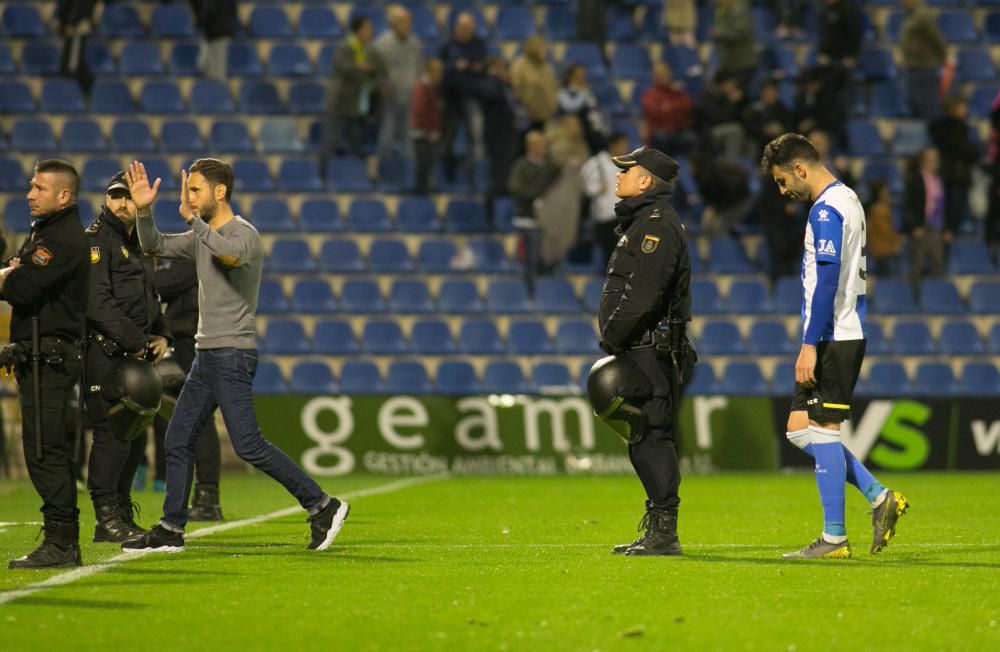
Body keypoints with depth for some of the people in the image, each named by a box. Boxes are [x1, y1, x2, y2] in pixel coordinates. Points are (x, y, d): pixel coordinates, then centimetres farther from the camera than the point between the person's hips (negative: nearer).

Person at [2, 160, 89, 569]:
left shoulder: (64, 239, -14)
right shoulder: (42, 232, 20)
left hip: (49, 359, -11)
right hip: (38, 359, 11)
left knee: (44, 450, -12)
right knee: (50, 451, 12)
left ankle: (60, 545, -11)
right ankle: (64, 543, 16)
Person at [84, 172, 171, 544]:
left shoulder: (139, 246, 20)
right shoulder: (96, 240, -8)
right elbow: (98, 302, -18)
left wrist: (161, 336, 10)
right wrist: (136, 342, -17)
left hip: (134, 356, 9)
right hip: (104, 353, -9)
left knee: (135, 435, 9)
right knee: (112, 433, -10)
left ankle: (121, 515, 16)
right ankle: (107, 519, -6)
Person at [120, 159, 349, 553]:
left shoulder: (243, 234, -13)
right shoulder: (202, 236, 15)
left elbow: (230, 254, -36)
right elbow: (155, 246, 23)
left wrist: (192, 218, -29)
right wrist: (143, 210, 6)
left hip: (233, 354, -9)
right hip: (206, 354, 9)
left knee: (248, 445, -13)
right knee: (177, 440, 8)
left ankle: (322, 506, -7)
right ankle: (170, 531, 12)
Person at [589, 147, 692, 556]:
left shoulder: (657, 226, -13)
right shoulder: (641, 223, 21)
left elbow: (642, 296, -21)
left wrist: (612, 338, -16)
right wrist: (613, 335, 14)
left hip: (650, 349, -11)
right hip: (641, 350, 11)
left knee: (651, 437, -11)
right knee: (646, 439, 11)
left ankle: (664, 533, -11)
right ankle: (658, 531, 15)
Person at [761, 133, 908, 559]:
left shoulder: (826, 209, -13)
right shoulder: (848, 200, 19)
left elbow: (826, 280, -21)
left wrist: (810, 344, -21)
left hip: (832, 339, -10)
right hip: (848, 336, 10)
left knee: (821, 431, -7)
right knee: (800, 431, 10)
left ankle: (834, 539, -5)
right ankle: (879, 497, 8)